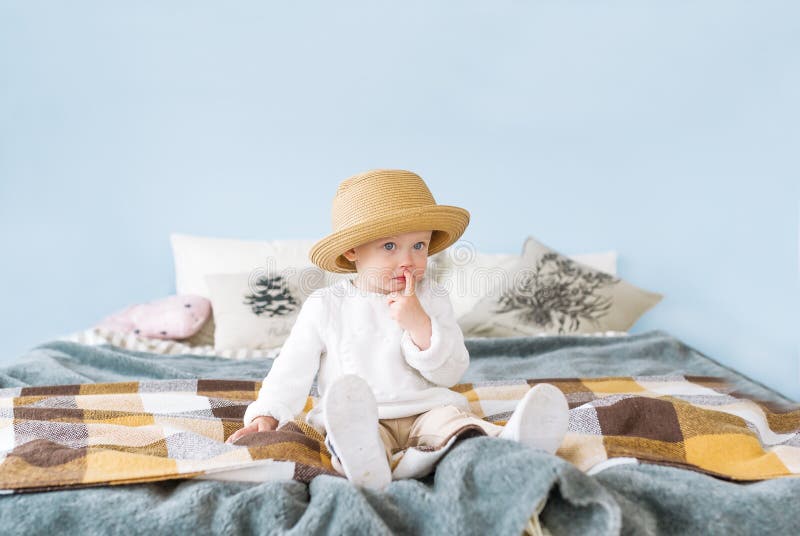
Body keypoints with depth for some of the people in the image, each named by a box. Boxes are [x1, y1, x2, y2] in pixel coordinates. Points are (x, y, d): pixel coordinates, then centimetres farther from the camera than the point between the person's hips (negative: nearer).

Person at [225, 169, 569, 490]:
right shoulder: (326, 305, 5)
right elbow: (293, 370, 11)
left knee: (452, 419, -30)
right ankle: (365, 460, -65)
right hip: (358, 419, -1)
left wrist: (420, 324, -14)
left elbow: (451, 373, 0)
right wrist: (266, 414, -3)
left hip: (427, 410, 2)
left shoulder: (433, 298, 8)